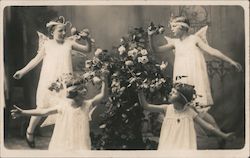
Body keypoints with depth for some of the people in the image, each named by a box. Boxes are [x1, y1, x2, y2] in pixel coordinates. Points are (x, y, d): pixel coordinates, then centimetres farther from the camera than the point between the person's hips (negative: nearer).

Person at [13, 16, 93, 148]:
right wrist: (23, 71, 7)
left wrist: (87, 38, -11)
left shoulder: (69, 43, 3)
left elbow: (87, 49, 8)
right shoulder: (47, 44, 0)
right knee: (42, 108, 5)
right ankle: (30, 131, 28)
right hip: (48, 82, -1)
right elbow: (37, 59, 10)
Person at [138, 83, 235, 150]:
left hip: (185, 147, -1)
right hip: (168, 146, 1)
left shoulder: (189, 112, -4)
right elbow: (146, 106, -1)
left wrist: (224, 135, -5)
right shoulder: (167, 109, 0)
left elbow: (206, 125, -2)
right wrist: (140, 90, -11)